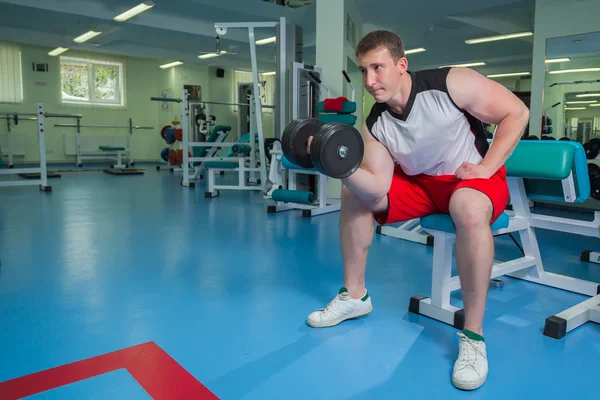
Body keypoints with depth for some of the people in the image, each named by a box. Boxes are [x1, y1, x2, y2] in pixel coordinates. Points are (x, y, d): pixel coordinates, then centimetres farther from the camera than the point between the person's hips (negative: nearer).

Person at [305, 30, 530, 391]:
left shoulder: (452, 83, -21)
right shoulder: (375, 126, -9)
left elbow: (516, 112, -13)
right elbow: (376, 189, -15)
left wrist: (486, 167, -20)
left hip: (475, 178, -5)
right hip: (420, 183, 6)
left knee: (469, 208, -40)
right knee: (353, 194, -4)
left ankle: (473, 337, -27)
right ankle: (355, 295, 7)